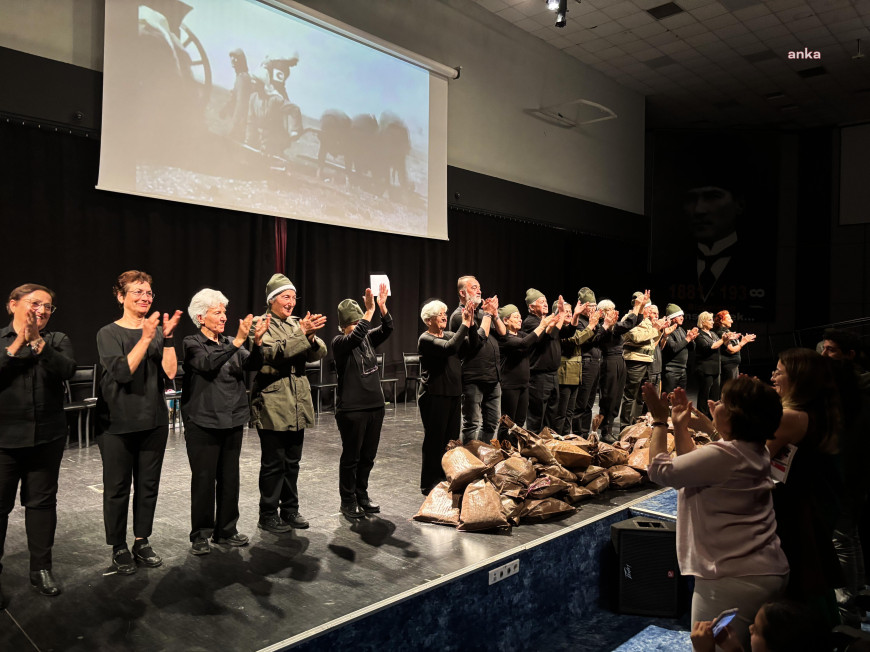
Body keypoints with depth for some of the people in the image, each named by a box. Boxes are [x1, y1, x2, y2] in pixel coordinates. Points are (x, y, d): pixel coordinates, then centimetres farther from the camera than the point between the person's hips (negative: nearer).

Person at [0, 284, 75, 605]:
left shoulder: (57, 340, 6)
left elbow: (67, 370, -13)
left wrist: (36, 341, -19)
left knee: (42, 501, 9)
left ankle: (41, 569, 20)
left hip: (47, 436, 2)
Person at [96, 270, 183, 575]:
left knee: (148, 485, 11)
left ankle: (142, 542, 25)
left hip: (154, 421, 4)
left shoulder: (157, 331, 4)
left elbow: (170, 372, -6)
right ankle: (118, 548, 20)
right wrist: (146, 338, -26)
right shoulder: (109, 333, -6)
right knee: (117, 487, 6)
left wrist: (168, 337, -15)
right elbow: (122, 371, -21)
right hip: (117, 422, -3)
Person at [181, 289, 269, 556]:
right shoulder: (192, 343, -4)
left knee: (230, 478, 11)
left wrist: (256, 341, -23)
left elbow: (252, 364, -5)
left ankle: (226, 530, 24)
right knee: (203, 480, 2)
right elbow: (209, 364, -24)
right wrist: (238, 341, -32)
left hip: (233, 422, 5)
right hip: (203, 423, -5)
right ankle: (201, 535, 16)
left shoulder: (230, 344, 11)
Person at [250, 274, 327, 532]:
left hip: (297, 405, 6)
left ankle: (290, 510, 27)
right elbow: (275, 352, -20)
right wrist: (302, 333, -26)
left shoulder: (297, 324, 11)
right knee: (273, 463, 3)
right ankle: (268, 516, 17)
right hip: (272, 406, -6)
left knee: (292, 462, 15)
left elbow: (320, 353, 1)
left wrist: (311, 337, -19)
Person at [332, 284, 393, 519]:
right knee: (351, 457, 5)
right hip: (351, 409, -6)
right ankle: (348, 501, 19)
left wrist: (382, 306, -19)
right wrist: (370, 310, -32)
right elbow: (356, 336, -28)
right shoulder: (339, 342, -8)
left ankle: (362, 496, 29)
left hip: (375, 406, 6)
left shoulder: (367, 339, 9)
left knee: (368, 456, 14)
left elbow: (387, 330, -5)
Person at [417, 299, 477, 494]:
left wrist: (471, 323, -10)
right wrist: (464, 325, -24)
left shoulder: (448, 334, 13)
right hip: (434, 396, -8)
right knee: (435, 440, 0)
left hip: (453, 394, 8)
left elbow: (472, 344, 4)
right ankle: (429, 485, 12)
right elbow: (449, 347, -27)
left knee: (451, 439, 13)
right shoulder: (426, 339, -11)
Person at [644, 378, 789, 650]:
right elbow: (693, 466, 15)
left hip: (735, 583, -10)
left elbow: (660, 470, -19)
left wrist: (659, 421, -9)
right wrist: (680, 426, 14)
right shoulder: (755, 451, 6)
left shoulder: (722, 456, -25)